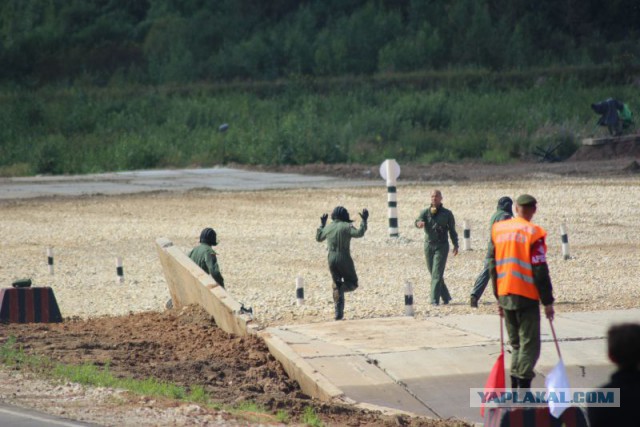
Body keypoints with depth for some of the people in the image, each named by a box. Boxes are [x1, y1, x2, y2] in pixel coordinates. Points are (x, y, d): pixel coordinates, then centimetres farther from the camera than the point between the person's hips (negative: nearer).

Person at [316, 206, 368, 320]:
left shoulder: (328, 227, 8)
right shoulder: (346, 226, -8)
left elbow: (318, 238, 25)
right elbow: (359, 233, -21)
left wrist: (322, 223, 35)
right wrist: (364, 220, -12)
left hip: (332, 259, 4)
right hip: (344, 259, -4)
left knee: (336, 285, 14)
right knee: (352, 283, 11)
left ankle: (338, 312, 4)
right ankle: (342, 287, -25)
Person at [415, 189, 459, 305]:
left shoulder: (447, 213, 4)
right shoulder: (425, 212, 5)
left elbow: (452, 230, 10)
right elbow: (419, 220, -14)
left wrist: (456, 245, 3)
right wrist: (419, 223, -38)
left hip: (442, 246, -3)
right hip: (429, 245, 3)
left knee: (437, 274, -12)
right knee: (433, 273, 9)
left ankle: (434, 299, -15)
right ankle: (446, 297, 22)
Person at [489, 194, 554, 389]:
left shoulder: (498, 229, 7)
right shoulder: (533, 233, -10)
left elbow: (493, 265, 12)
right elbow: (540, 271, -12)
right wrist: (548, 301, -6)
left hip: (505, 296, 6)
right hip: (527, 297, -6)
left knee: (516, 344, 17)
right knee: (529, 344, -2)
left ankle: (515, 388, 14)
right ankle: (523, 389, -11)